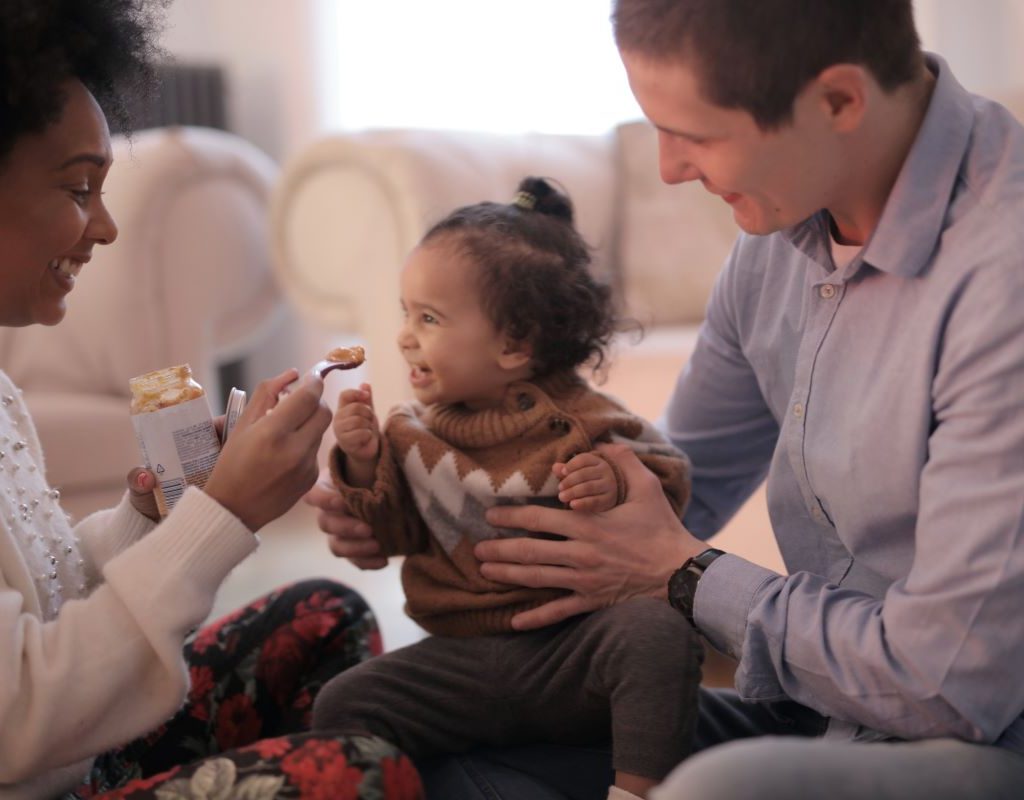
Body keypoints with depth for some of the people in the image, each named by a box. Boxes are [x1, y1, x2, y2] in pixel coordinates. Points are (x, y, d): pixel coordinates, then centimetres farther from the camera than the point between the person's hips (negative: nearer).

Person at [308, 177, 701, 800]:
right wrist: (363, 466, -12)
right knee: (341, 707, -13)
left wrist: (614, 484, -23)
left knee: (657, 629, -31)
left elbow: (669, 478, -1)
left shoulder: (581, 422, -6)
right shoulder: (412, 430, 5)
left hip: (573, 644, -3)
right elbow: (395, 535, 6)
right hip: (462, 660, 3)